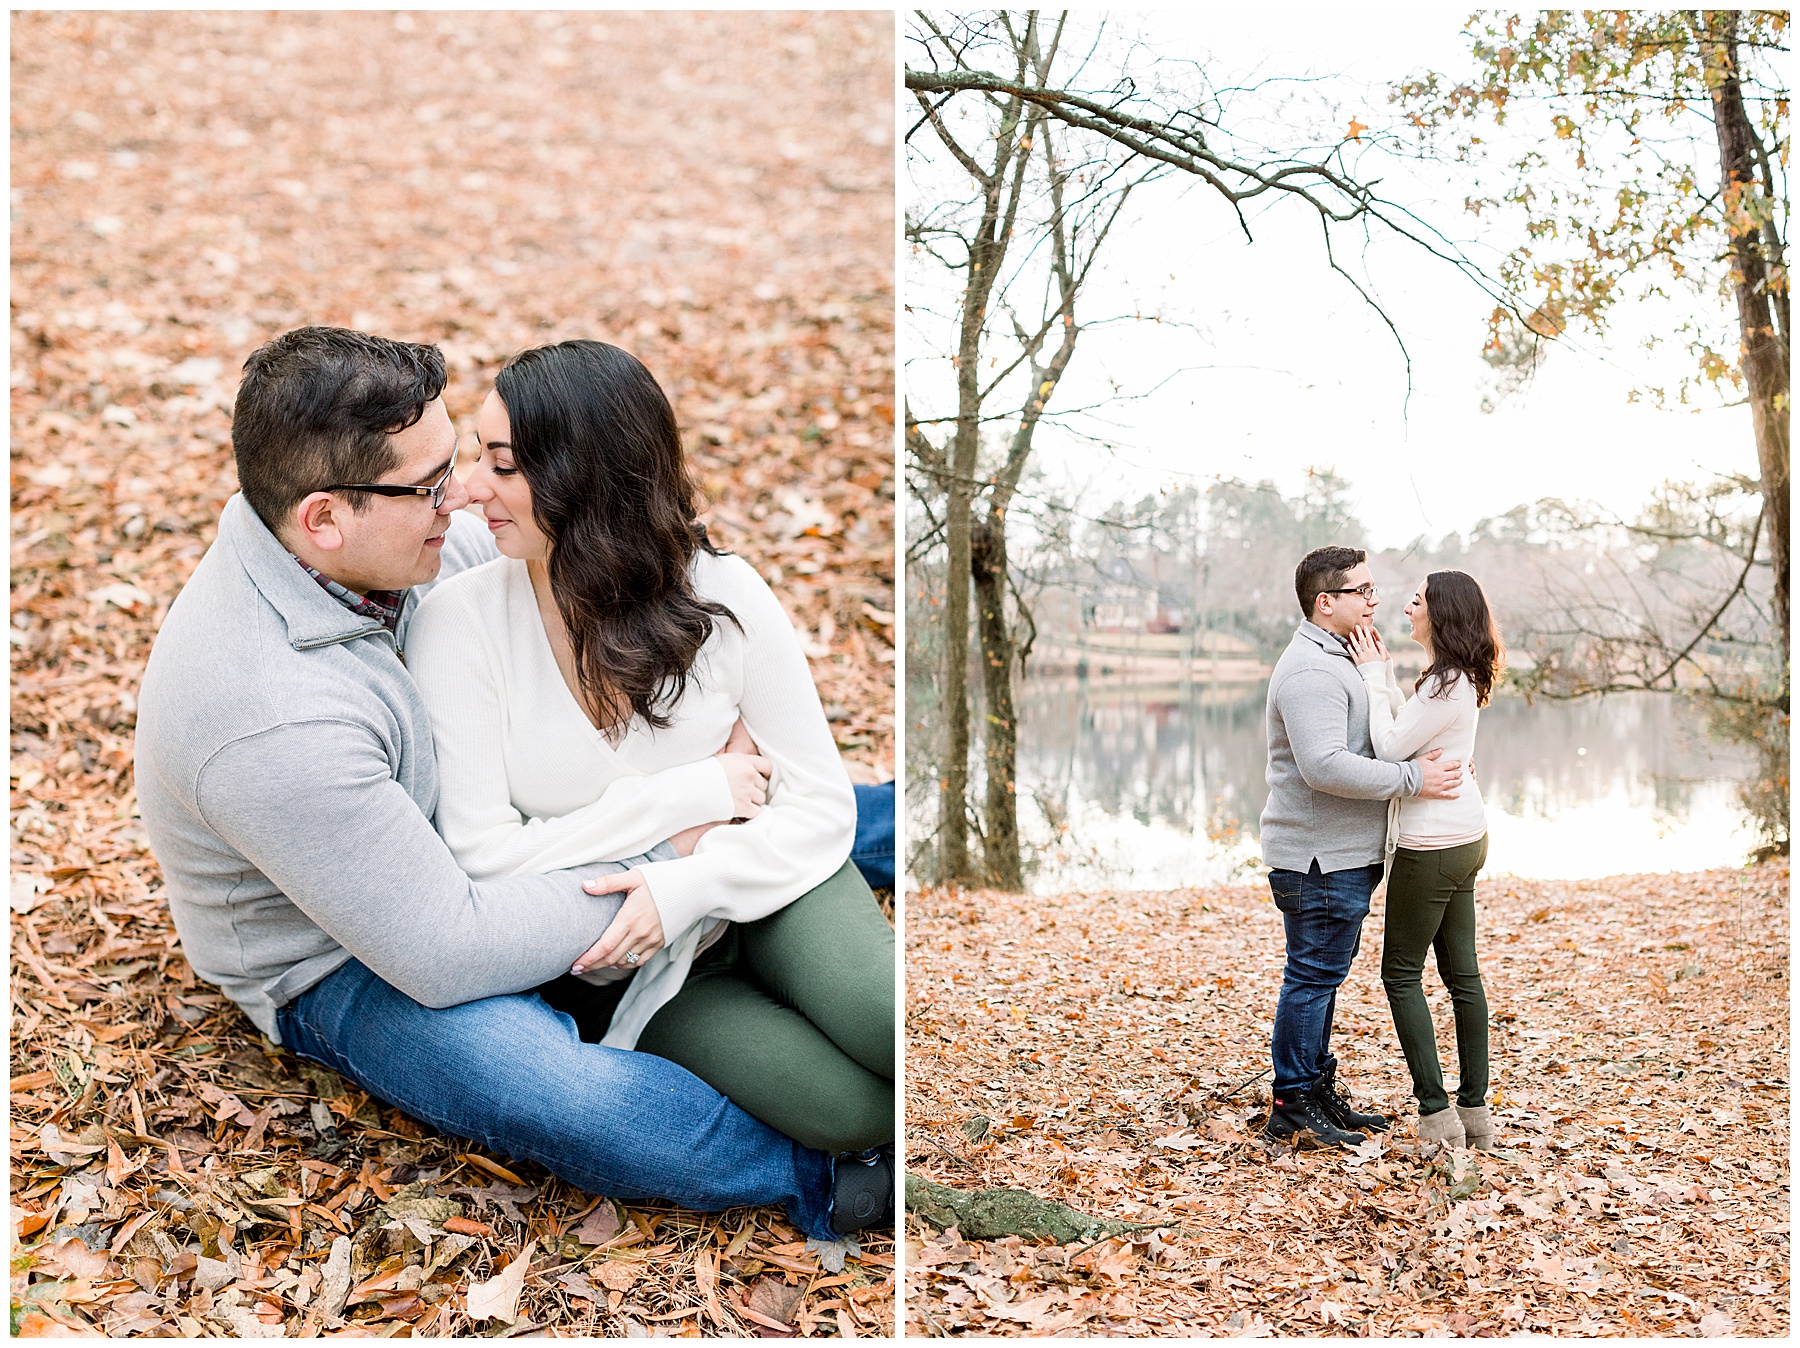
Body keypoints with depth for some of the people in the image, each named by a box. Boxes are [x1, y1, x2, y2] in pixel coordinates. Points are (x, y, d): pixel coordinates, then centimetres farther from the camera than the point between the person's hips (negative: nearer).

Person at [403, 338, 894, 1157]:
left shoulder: (722, 595, -7)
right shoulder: (460, 621, -12)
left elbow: (821, 804, -5)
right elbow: (483, 856, -15)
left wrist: (688, 886, -22)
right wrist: (690, 795, -16)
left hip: (761, 887, 2)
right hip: (613, 968, -2)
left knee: (884, 1021, -28)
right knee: (853, 1106, -24)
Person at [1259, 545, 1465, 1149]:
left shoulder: (1332, 660, 19)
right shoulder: (1311, 670, -19)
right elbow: (1324, 766, -29)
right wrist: (1411, 778, -24)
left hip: (1339, 856, 11)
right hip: (1320, 860, -11)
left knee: (1322, 974, 17)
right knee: (1314, 975, -4)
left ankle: (1318, 1088, 27)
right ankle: (1292, 1106, 5)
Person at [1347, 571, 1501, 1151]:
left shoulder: (1446, 683, -20)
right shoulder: (1458, 678, 12)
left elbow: (1390, 748, -18)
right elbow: (1404, 734, 14)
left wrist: (1374, 675, -11)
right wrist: (1382, 671, 10)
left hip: (1434, 844, -10)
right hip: (1464, 837, 10)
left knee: (1401, 971, 1)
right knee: (1462, 973, 12)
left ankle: (1437, 1113, 2)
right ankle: (1475, 1111, 17)